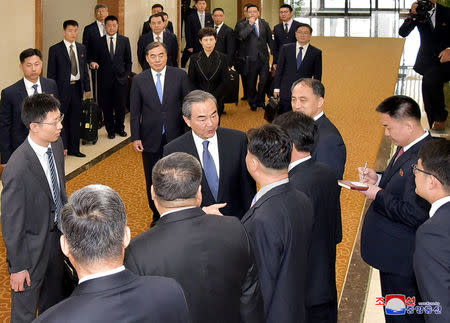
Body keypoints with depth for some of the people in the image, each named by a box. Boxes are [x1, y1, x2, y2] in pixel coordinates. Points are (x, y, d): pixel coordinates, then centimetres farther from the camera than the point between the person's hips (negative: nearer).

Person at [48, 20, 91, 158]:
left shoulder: (81, 48, 10)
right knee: (61, 120, 1)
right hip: (62, 89, -5)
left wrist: (87, 87, 9)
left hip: (77, 88, 5)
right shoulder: (55, 49, -5)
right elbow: (51, 73, -5)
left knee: (75, 120, 11)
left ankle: (74, 148, 20)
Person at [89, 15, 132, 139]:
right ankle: (110, 130, 17)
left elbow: (128, 60, 10)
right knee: (107, 106, 3)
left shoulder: (124, 40, 6)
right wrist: (92, 63, -14)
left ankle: (120, 128, 21)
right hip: (105, 79, 0)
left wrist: (127, 74, 4)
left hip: (120, 78, 0)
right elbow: (94, 58, 9)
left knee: (120, 105, 3)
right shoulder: (98, 42, 4)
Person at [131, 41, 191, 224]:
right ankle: (157, 215, 28)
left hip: (175, 138, -1)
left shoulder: (180, 76, -2)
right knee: (153, 180, 12)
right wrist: (136, 138, -3)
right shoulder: (139, 81, -1)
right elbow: (135, 112, 2)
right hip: (150, 139, 1)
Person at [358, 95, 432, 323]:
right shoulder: (407, 147, 2)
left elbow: (415, 215, -31)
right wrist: (379, 179, 2)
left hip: (402, 259, -10)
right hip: (392, 252, 10)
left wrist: (379, 196, -21)